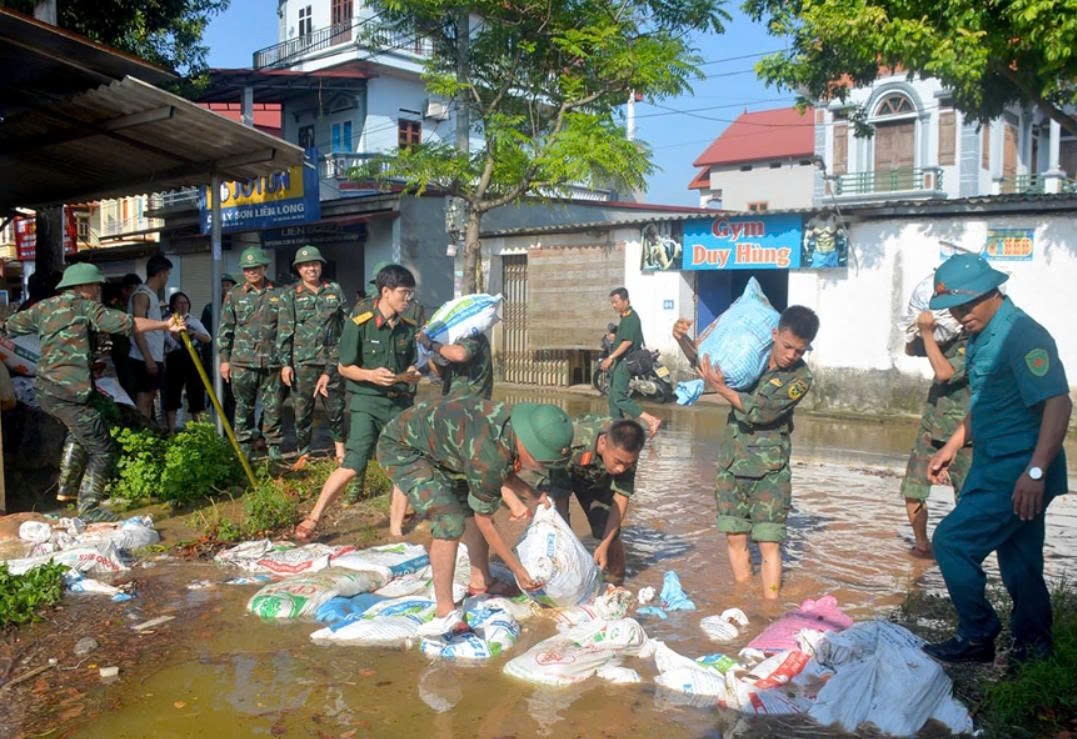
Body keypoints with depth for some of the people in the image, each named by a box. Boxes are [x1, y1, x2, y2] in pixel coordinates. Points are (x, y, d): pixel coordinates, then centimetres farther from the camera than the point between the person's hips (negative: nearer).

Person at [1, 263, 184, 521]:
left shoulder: (44, 307, 16)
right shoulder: (85, 307, -3)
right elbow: (126, 323, -12)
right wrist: (164, 325, -9)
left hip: (46, 391, 9)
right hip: (71, 393, -9)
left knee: (80, 431, 34)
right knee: (102, 449, -1)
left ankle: (67, 488, 35)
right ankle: (89, 508, -1)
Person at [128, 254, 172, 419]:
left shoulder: (152, 294, 18)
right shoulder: (142, 294, -11)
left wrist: (159, 358, 17)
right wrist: (148, 359, -22)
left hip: (154, 358, 9)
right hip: (145, 359, -9)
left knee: (149, 398, 10)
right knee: (143, 399, -8)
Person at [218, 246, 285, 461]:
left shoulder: (277, 294, 6)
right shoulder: (234, 295, 6)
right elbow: (225, 329, 7)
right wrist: (224, 359, 2)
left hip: (272, 362, 0)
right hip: (243, 362, 0)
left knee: (273, 407, 3)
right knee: (244, 407, 7)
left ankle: (274, 449, 14)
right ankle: (244, 448, 18)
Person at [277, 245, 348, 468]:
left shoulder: (335, 290, 9)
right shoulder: (290, 295, 3)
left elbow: (346, 323, 12)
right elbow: (284, 331, 0)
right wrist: (285, 363, -6)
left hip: (332, 358, 1)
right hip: (303, 360, -1)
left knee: (336, 407, 6)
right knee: (302, 409, 4)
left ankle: (340, 451, 21)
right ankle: (303, 454, 15)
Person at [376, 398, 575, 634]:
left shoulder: (515, 423, -11)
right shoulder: (490, 455, -32)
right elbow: (484, 521, -19)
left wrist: (514, 501, -12)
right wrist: (519, 571, -11)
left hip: (429, 442, 9)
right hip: (400, 448, -9)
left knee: (473, 505, 11)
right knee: (450, 521, -21)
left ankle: (480, 582, 22)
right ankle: (445, 614, -14)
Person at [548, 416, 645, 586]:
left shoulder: (626, 453, -32)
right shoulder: (571, 445, -44)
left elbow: (621, 497, -21)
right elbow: (559, 497, -35)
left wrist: (604, 545, -24)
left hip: (596, 478, 3)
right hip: (558, 474, -2)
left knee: (609, 531, -5)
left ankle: (617, 584, 17)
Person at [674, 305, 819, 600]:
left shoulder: (800, 378, -11)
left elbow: (760, 412, -21)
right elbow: (702, 361, 14)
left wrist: (721, 388, -23)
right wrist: (683, 339, -4)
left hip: (770, 468, -3)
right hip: (732, 460, 4)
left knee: (768, 542, -6)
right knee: (735, 537, 7)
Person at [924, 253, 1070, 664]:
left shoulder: (1022, 335, -19)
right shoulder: (982, 337, 13)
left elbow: (1058, 404, -26)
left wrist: (1036, 472, -32)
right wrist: (952, 447, 23)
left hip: (1017, 474, -10)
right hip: (997, 468, 10)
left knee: (951, 541, -7)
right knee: (1020, 562, 16)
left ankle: (977, 638, 8)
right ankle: (1033, 651, 28)